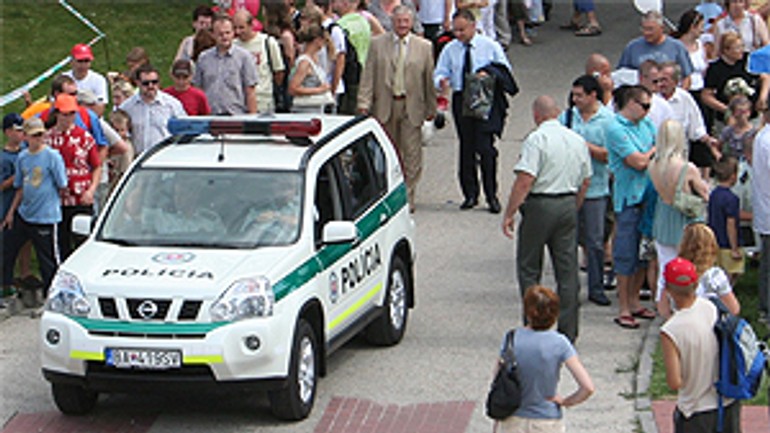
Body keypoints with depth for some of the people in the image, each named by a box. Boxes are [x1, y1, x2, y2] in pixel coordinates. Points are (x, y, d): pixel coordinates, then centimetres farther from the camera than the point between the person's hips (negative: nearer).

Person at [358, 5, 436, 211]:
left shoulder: (424, 47, 5)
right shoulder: (377, 44, 5)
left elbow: (429, 79, 7)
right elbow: (368, 76, 1)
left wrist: (431, 108, 7)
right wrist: (364, 103, -8)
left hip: (412, 106, -1)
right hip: (385, 105, 1)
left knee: (412, 154, -3)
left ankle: (407, 198, 4)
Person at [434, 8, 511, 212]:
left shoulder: (490, 46, 1)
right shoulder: (450, 49, 7)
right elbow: (440, 72, 9)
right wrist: (442, 81, -15)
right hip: (460, 99, 3)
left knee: (485, 147, -9)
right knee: (466, 147, 6)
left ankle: (491, 195, -1)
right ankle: (470, 194, 15)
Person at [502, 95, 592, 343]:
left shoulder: (536, 139, -12)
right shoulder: (577, 140, 10)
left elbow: (524, 181, -19)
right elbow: (585, 181, 15)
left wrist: (509, 214, -14)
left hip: (540, 205, -6)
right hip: (568, 205, 6)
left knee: (529, 269, 6)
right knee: (568, 271, 7)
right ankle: (568, 332, 9)